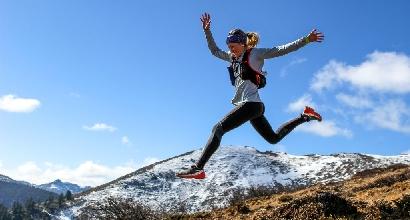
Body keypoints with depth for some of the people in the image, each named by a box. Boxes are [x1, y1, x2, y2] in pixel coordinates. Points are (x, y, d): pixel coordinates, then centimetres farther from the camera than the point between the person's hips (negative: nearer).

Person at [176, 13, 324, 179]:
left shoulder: (255, 54, -2)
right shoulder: (234, 57, 19)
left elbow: (282, 50, -5)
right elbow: (215, 51, 30)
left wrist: (306, 40, -11)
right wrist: (207, 31, 23)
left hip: (251, 104, -9)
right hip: (250, 105, 9)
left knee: (218, 129, -17)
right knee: (274, 138, 17)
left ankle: (198, 168, -22)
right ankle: (304, 116, 25)